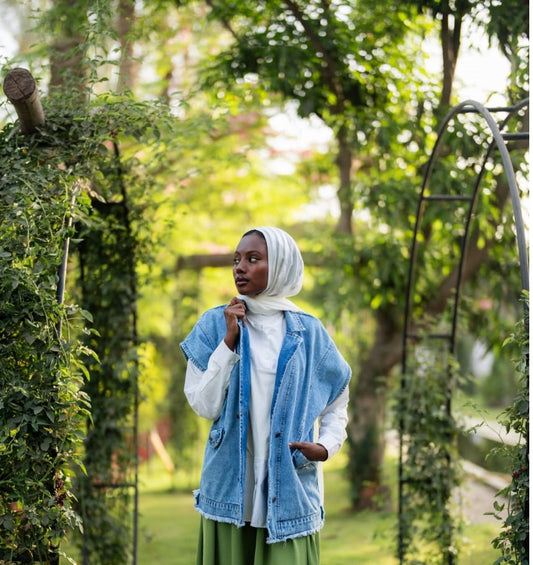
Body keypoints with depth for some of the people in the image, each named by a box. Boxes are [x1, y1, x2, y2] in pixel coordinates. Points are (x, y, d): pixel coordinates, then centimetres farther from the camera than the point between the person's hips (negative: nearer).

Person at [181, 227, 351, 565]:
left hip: (289, 490, 0)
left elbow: (337, 405, 14)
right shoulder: (214, 324, 2)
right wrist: (229, 341, -12)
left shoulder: (308, 332, 4)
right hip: (230, 489, 0)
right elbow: (203, 405, -6)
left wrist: (326, 447, -4)